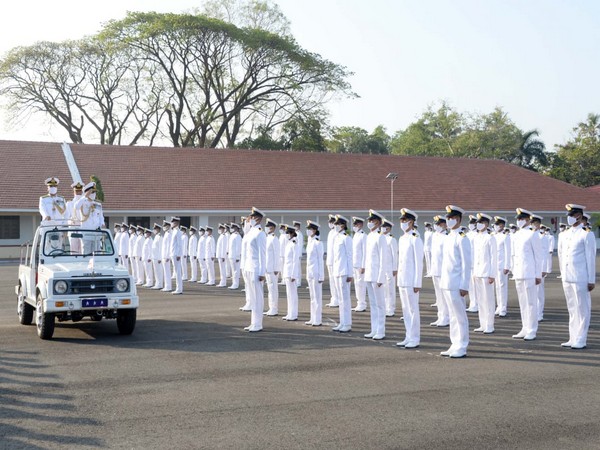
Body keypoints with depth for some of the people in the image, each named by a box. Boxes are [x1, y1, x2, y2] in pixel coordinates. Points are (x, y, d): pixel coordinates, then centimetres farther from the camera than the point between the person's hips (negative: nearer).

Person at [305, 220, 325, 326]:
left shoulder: (317, 242, -12)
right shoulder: (310, 241, 12)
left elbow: (320, 260, -13)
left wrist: (321, 276, -14)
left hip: (316, 272, -9)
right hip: (310, 271, 9)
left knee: (317, 296, -4)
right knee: (312, 296, 12)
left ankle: (318, 320, 0)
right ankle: (313, 319, 18)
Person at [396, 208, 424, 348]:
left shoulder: (415, 239, -11)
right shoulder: (402, 239, 14)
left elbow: (419, 263, -13)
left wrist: (417, 283, -15)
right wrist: (399, 280, 16)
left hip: (411, 281, -8)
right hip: (402, 280, 8)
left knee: (413, 310, -2)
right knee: (405, 310, 12)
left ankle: (415, 339, 4)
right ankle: (409, 337, 19)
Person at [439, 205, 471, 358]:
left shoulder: (462, 238, -10)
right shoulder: (447, 238, 15)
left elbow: (466, 264, -13)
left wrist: (464, 286, -16)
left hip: (456, 285, -8)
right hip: (446, 284, 8)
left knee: (460, 316, -1)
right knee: (453, 315, 12)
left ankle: (461, 348, 5)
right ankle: (454, 345, 18)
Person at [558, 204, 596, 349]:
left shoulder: (587, 234, -6)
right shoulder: (565, 234, 13)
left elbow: (591, 258, -8)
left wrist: (591, 280, -10)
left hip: (580, 279, -6)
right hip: (567, 278, 6)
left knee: (582, 309, 0)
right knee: (571, 309, 11)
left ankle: (581, 340, 4)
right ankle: (573, 338, 18)